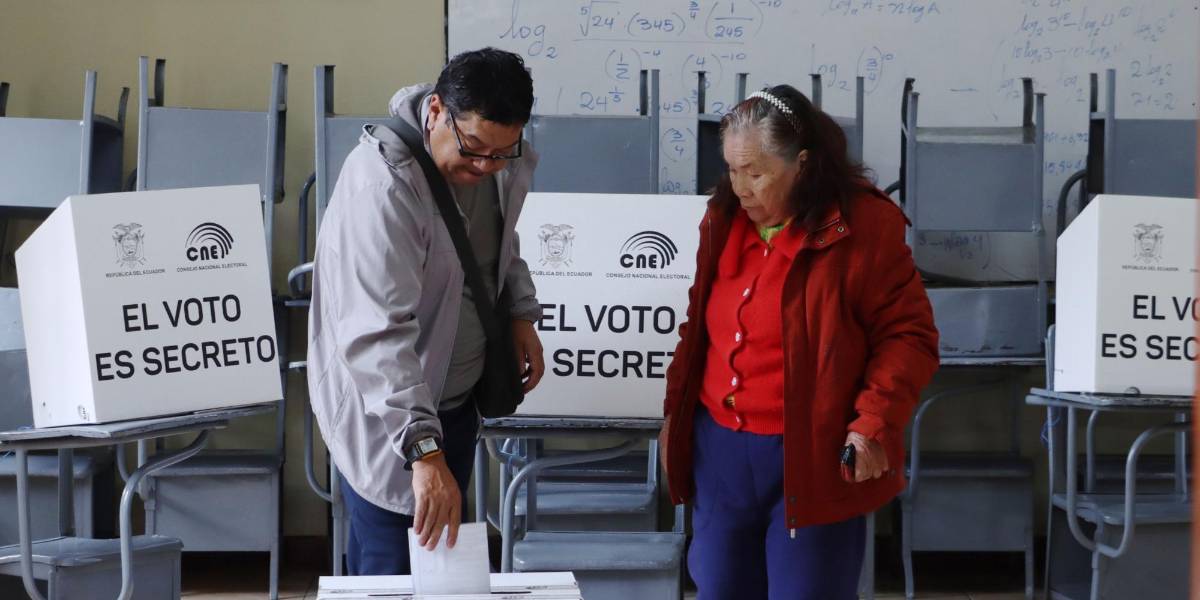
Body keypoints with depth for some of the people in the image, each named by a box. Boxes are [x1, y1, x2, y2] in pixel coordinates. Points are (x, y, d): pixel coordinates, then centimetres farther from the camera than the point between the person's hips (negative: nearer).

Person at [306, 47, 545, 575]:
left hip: (456, 398, 8)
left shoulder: (498, 162, -3)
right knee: (395, 576, -6)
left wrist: (521, 313, 4)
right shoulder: (383, 184, -30)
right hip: (384, 413, -8)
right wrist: (424, 449, -46)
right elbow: (378, 332, -38)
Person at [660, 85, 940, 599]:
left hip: (813, 461, -6)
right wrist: (676, 409, 18)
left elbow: (908, 335, -8)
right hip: (719, 452, 6)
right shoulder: (723, 220, 10)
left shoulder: (864, 227, -9)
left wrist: (875, 423, -18)